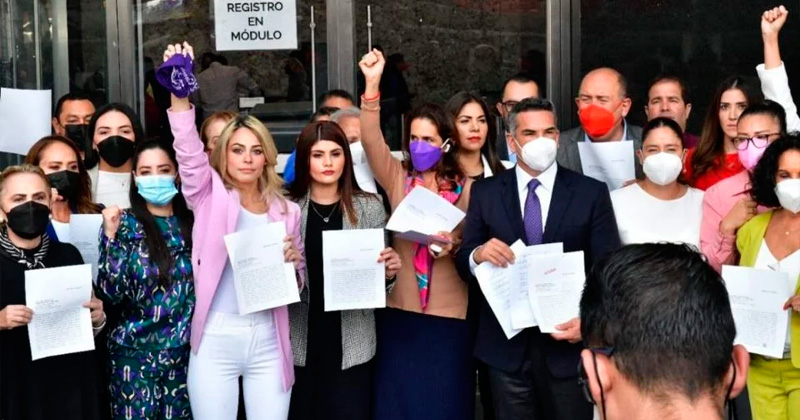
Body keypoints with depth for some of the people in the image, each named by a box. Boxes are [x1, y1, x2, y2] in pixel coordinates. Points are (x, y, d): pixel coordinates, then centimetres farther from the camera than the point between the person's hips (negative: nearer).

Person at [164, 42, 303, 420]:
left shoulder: (286, 211, 9)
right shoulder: (211, 196, 3)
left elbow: (298, 281, 17)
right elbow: (189, 152, -15)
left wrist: (293, 262, -6)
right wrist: (179, 93, -27)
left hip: (268, 341, 2)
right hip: (216, 338, -2)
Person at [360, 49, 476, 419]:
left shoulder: (466, 188, 1)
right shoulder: (398, 179, 4)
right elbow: (372, 141, -11)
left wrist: (455, 245, -17)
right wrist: (372, 86, -22)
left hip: (450, 315, -1)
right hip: (400, 310, 1)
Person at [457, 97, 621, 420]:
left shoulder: (591, 193, 0)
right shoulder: (485, 192, 4)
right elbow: (463, 263, 3)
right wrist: (478, 255, -21)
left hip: (569, 341, -1)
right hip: (506, 345, 1)